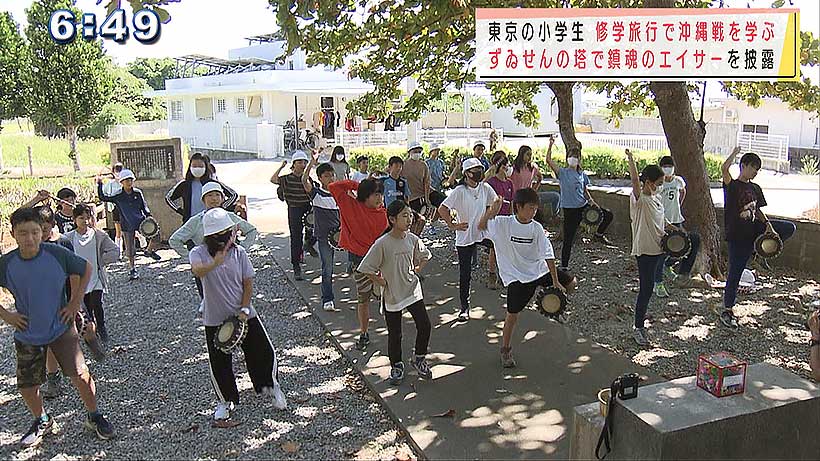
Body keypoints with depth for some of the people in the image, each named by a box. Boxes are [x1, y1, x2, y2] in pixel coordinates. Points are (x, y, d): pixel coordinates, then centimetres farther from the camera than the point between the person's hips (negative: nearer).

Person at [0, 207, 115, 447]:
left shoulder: (58, 254, -16)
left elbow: (86, 269, 1)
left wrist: (76, 301, -2)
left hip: (61, 328, -2)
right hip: (27, 335, 2)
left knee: (80, 375, -6)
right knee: (27, 386, 9)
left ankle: (94, 416, 17)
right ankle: (41, 421, 37)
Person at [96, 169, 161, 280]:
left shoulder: (138, 193, 3)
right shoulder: (118, 196, -2)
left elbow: (144, 207, 7)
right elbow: (103, 198, -3)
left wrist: (149, 217, -5)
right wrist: (99, 184, -9)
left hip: (141, 222, 1)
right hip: (127, 226, -1)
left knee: (156, 236, -16)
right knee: (130, 250, 4)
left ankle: (149, 251, 12)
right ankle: (132, 269, 21)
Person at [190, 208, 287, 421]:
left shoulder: (238, 252, -3)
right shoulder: (199, 253, -10)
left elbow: (248, 283, 0)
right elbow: (197, 270, -33)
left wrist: (244, 310, -11)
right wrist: (215, 263, -54)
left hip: (244, 315, 1)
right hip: (215, 320, -1)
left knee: (263, 352, 3)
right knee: (219, 364, 8)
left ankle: (270, 385, 30)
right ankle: (227, 400, 31)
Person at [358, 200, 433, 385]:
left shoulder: (413, 239, -5)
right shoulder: (382, 243, -20)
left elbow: (424, 256, 16)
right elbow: (366, 268, -17)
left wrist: (416, 270, 7)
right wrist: (379, 281, -11)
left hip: (413, 290, 4)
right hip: (392, 295, -4)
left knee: (424, 326, 1)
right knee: (394, 333, 9)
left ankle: (420, 359, 24)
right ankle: (396, 365, 31)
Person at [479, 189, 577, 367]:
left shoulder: (536, 228, -8)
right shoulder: (503, 223, -13)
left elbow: (548, 255, -8)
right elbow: (481, 226, -22)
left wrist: (555, 282, -8)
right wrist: (492, 211, -39)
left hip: (540, 269, 4)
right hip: (517, 276, -4)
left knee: (570, 283, 5)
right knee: (513, 313, -4)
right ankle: (505, 350, 15)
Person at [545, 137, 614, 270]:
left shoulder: (582, 174, 8)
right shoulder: (562, 173, -4)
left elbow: (585, 191, 13)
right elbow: (549, 160, -16)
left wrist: (591, 201, -5)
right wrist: (551, 145, -23)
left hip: (583, 206, 4)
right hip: (570, 209, -4)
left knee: (608, 215, -4)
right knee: (568, 239, -1)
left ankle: (599, 234, 21)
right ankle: (564, 266, 12)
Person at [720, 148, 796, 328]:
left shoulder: (755, 189, 10)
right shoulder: (732, 186, -10)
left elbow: (758, 211, 13)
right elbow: (724, 168, -29)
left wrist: (767, 223, -4)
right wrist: (735, 152, -17)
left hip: (754, 229, 6)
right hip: (738, 235, -6)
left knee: (790, 227, -6)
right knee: (735, 273, -2)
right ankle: (727, 312, 9)